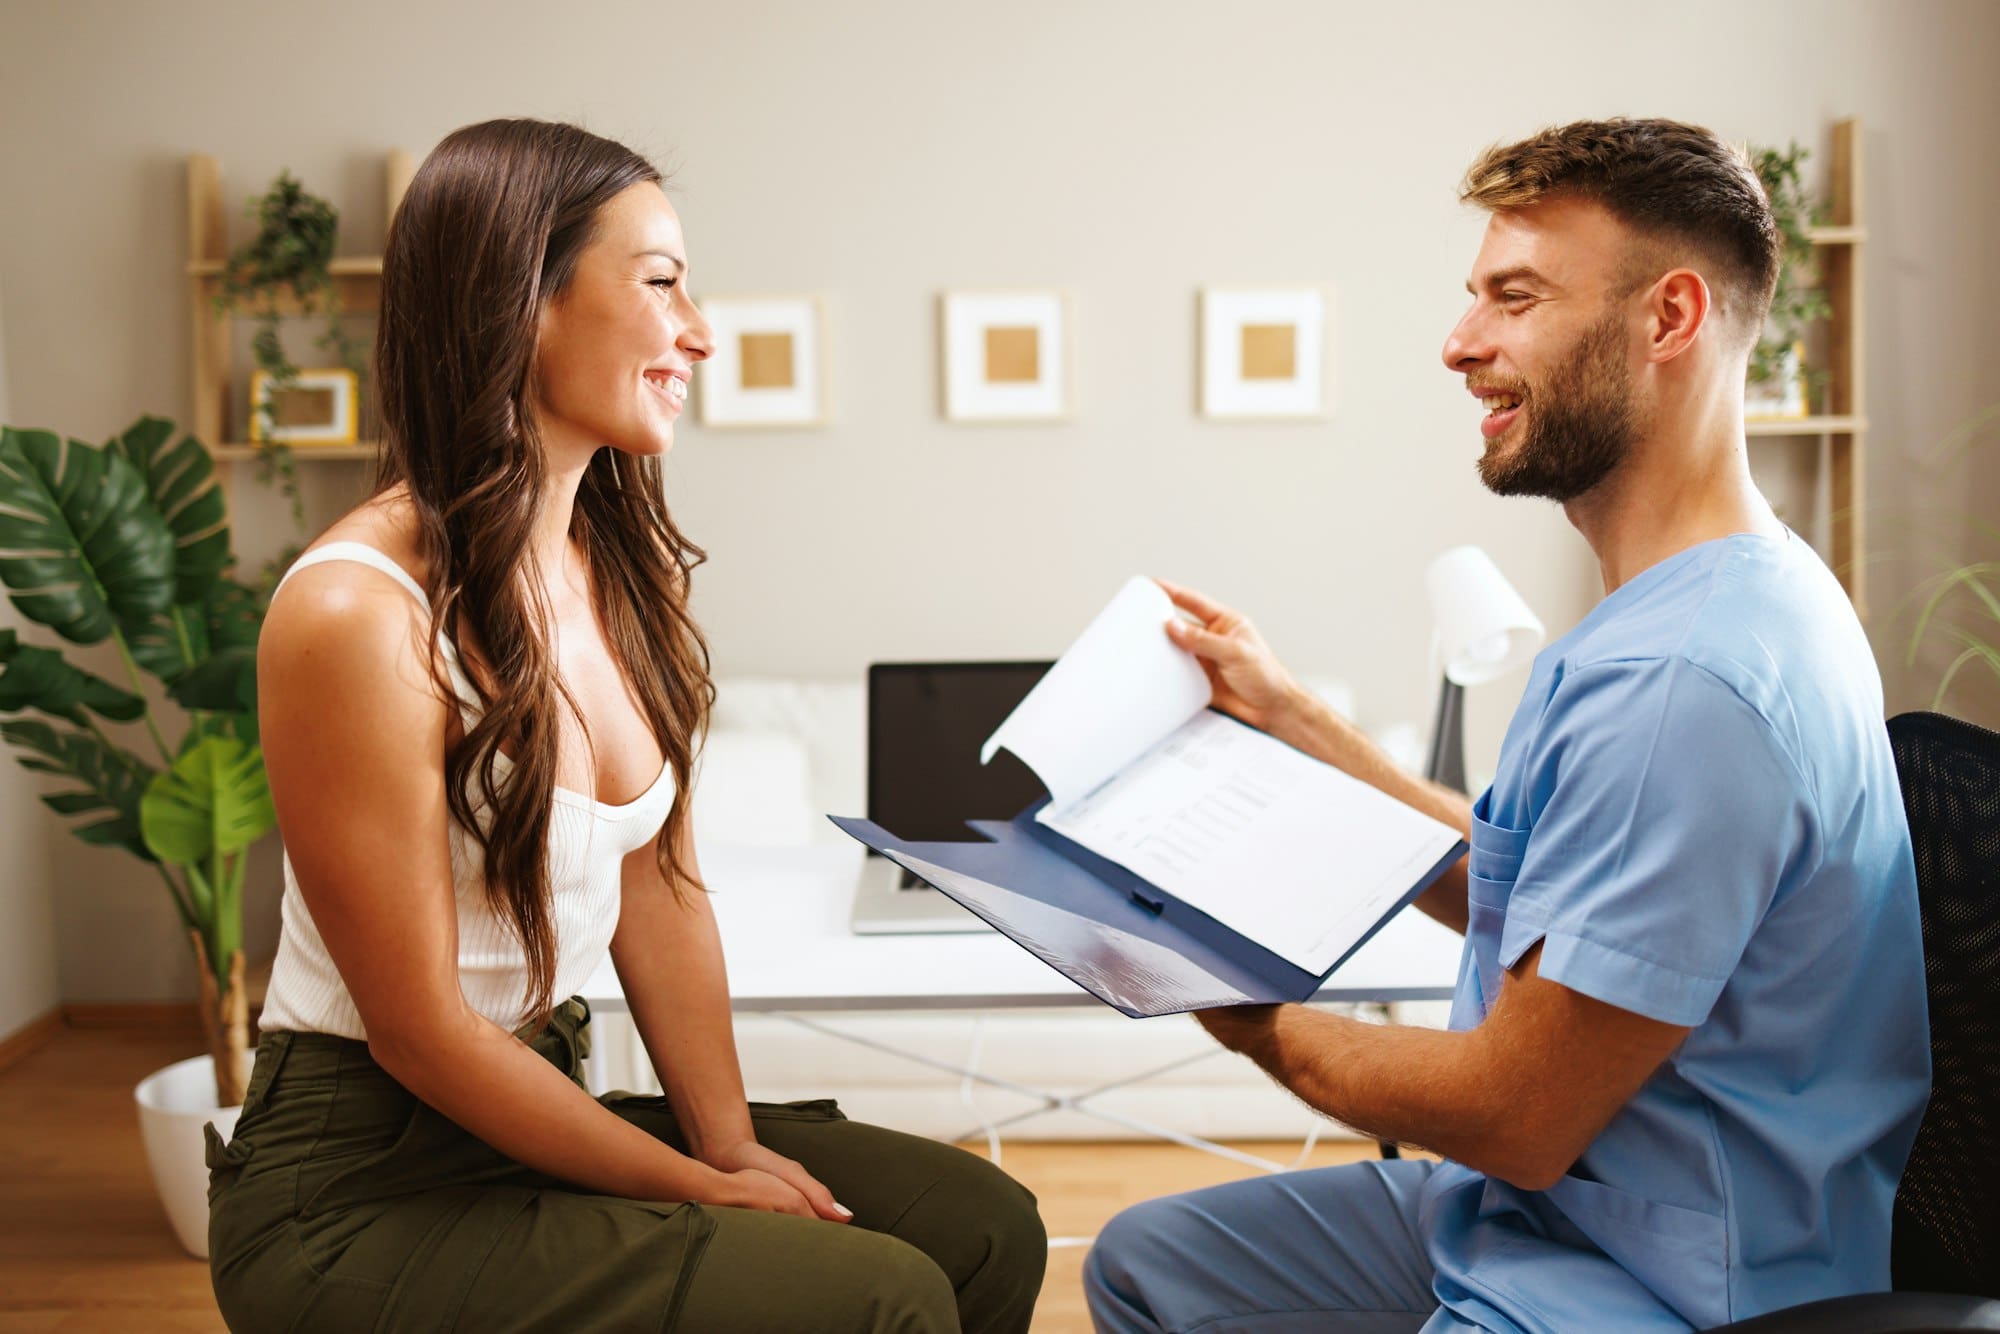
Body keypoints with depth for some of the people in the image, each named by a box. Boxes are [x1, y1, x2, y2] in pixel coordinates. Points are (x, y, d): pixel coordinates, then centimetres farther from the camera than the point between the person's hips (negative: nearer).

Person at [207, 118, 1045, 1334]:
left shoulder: (628, 569, 3)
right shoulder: (356, 616, -22)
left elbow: (659, 890, 6)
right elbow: (418, 1028, -18)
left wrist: (731, 1142, -4)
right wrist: (698, 1189, -12)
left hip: (545, 1108, 7)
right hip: (360, 1188, -7)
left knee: (982, 1226, -1)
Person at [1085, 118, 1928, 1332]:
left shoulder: (1678, 683, -28)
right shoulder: (1704, 598, 7)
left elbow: (1518, 1119, -23)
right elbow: (1513, 893, 14)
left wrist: (1258, 1026, -7)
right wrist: (1286, 713, 16)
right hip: (1548, 1206, 10)